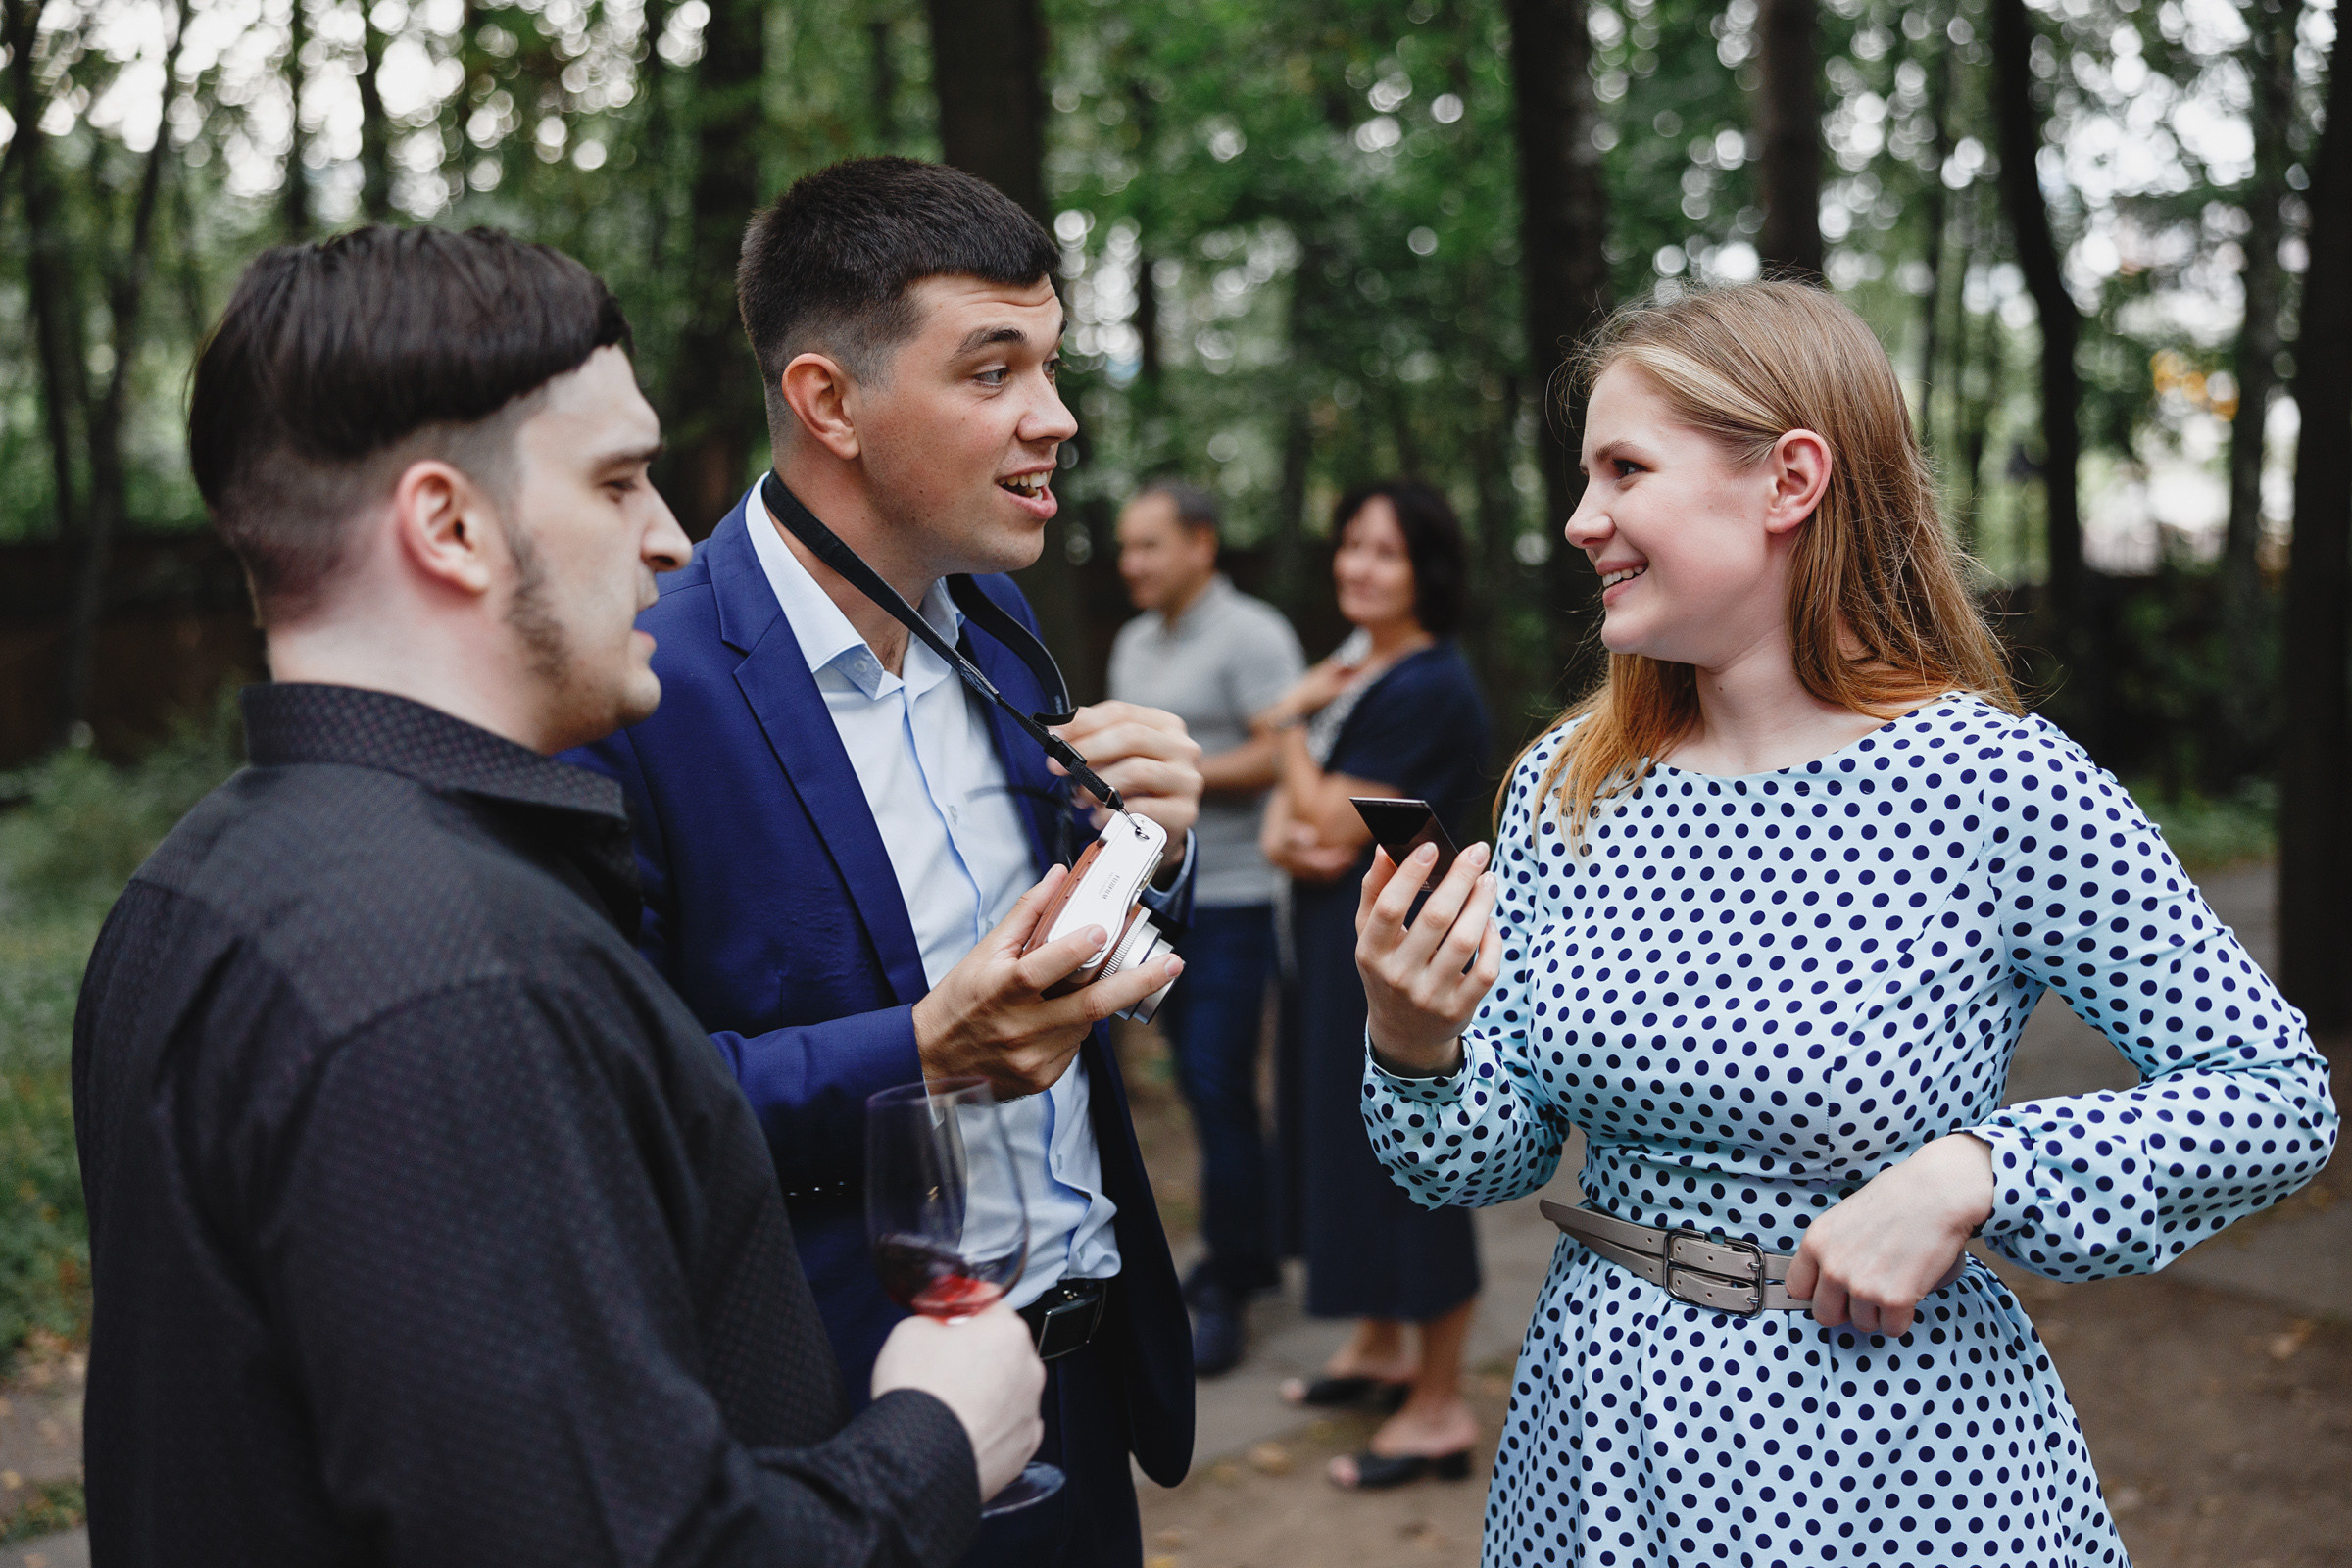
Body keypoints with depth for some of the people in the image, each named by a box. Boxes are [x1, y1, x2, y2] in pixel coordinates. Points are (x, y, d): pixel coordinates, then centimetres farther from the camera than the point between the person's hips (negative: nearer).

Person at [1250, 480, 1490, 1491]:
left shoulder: (1428, 690, -19)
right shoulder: (1357, 664, 10)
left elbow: (1338, 829, -21)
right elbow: (1296, 799, 12)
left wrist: (1290, 725, -7)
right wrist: (1282, 832, -11)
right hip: (1336, 938, 10)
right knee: (1349, 1137, 18)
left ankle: (1439, 1407, 10)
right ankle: (1380, 1347, 35)